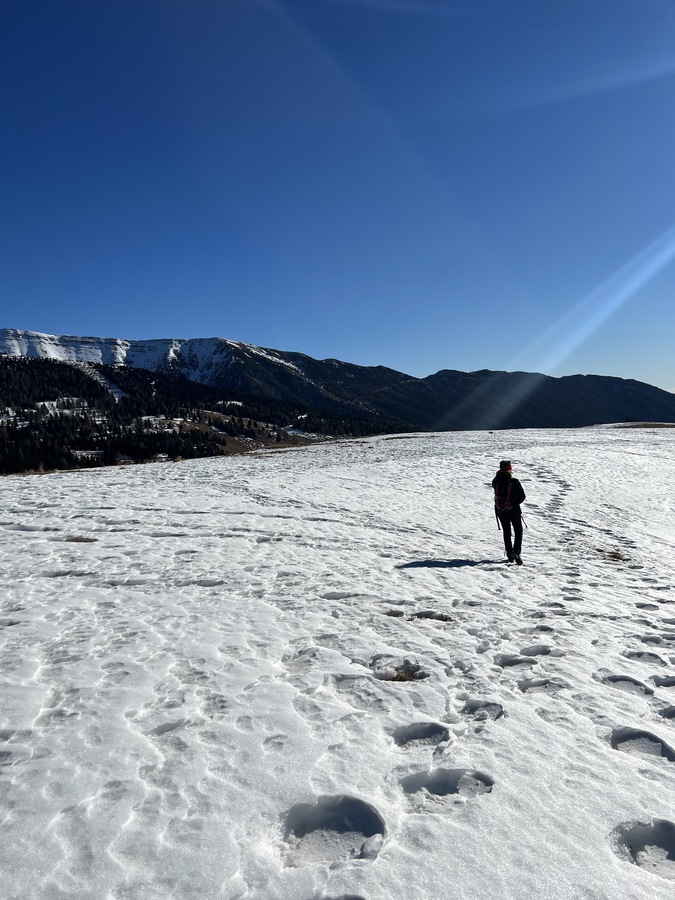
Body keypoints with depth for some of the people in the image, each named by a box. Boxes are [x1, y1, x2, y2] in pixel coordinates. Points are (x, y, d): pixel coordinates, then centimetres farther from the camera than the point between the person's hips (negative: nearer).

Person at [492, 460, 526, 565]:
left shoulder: (495, 481, -9)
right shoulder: (514, 482, -17)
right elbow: (522, 496, -11)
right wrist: (515, 503, 7)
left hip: (500, 511, 3)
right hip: (513, 510, -3)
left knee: (506, 532, 17)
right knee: (518, 531, 12)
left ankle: (509, 555, 19)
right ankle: (516, 552, -6)